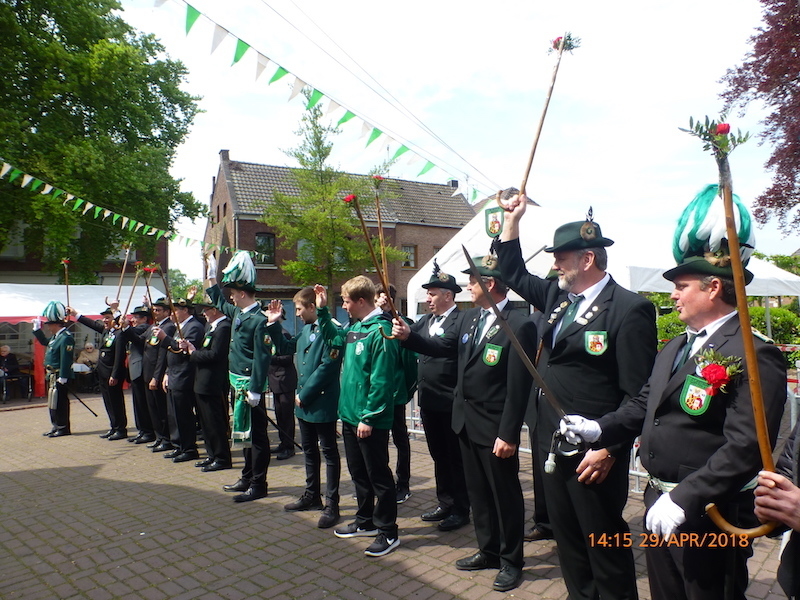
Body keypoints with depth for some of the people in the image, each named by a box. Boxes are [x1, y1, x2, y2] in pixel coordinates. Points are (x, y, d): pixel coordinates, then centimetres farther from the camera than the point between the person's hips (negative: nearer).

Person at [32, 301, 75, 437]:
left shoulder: (66, 338, -20)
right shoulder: (56, 336, 12)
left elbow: (66, 359, -24)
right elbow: (45, 342, 35)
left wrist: (62, 378, -25)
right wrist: (37, 329, 26)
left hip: (60, 376, -10)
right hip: (52, 375, 10)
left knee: (60, 402, -4)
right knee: (53, 402, 16)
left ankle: (63, 428, 4)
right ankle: (56, 427, 25)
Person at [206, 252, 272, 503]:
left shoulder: (259, 320, -18)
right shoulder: (237, 313, 9)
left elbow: (262, 357, -22)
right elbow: (219, 303, 31)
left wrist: (255, 390, -24)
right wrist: (211, 277, 29)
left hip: (250, 385, -9)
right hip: (238, 382, 9)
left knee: (256, 435, 1)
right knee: (246, 433, 19)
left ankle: (258, 485, 11)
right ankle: (247, 477, 31)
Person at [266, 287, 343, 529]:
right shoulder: (305, 330, 8)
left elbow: (327, 367, -23)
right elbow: (286, 348, 23)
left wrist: (304, 394, -17)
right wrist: (274, 324, 12)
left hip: (323, 403, -9)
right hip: (304, 403, 9)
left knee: (329, 453, 3)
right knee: (309, 451, 19)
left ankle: (332, 504, 12)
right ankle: (312, 496, 34)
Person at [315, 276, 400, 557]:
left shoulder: (380, 331, -19)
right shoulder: (355, 327, 7)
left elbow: (381, 381, -22)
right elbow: (335, 338, 29)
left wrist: (369, 417, -21)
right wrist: (322, 311, 19)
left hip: (370, 420, -9)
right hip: (350, 415, 9)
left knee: (378, 476, 3)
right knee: (358, 471, 20)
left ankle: (388, 532, 17)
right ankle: (366, 521, 36)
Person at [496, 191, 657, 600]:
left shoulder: (629, 310, -14)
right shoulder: (557, 296, 8)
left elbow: (638, 394, -15)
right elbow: (513, 274, 21)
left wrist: (609, 448, -18)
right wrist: (512, 219, 13)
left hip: (593, 456, -7)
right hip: (553, 446, 8)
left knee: (606, 547, 9)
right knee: (567, 541, 20)